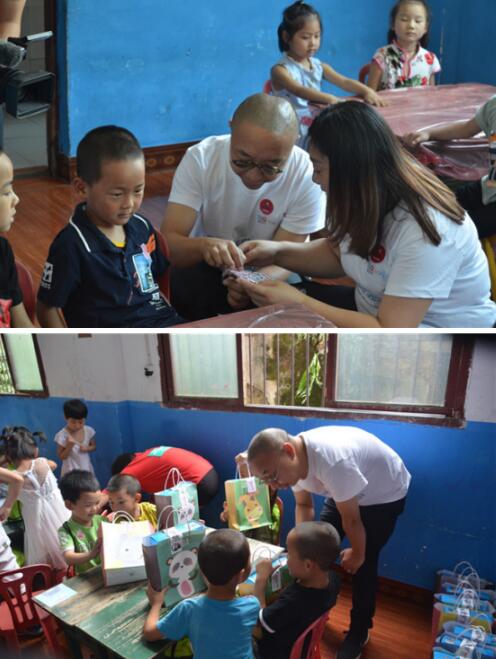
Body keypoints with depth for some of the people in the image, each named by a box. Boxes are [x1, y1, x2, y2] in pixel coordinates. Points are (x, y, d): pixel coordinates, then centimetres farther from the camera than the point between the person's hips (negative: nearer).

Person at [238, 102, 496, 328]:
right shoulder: (367, 197, -7)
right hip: (377, 311, 8)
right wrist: (278, 251, -6)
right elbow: (339, 254, 12)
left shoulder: (424, 230, -32)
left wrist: (298, 303, -31)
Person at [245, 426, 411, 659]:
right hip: (347, 492, 7)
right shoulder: (293, 462, -18)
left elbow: (351, 520, -27)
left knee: (363, 564, -7)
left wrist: (357, 554, -10)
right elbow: (304, 505, -1)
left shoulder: (332, 462, -43)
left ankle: (359, 631, 15)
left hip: (385, 494, -7)